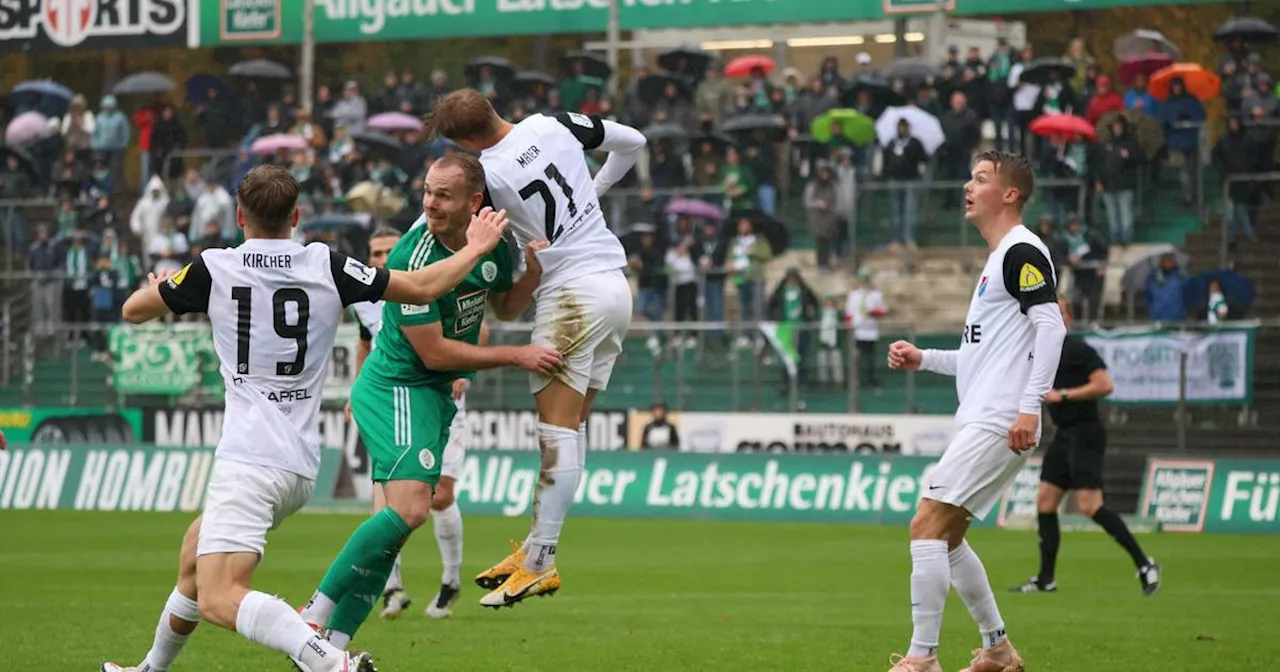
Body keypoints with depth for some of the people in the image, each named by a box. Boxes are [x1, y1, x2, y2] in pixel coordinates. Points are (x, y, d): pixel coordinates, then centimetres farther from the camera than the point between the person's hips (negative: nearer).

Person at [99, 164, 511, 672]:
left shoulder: (213, 268, -2)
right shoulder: (327, 267, 5)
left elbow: (134, 311, 13)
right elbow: (422, 289, 11)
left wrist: (158, 286, 37)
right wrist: (476, 249, 29)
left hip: (249, 458, -7)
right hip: (301, 464, 7)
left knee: (219, 600, -18)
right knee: (192, 560, 28)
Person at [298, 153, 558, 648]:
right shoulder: (413, 259, -24)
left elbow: (505, 308, 16)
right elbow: (434, 351, -20)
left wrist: (534, 270, -4)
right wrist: (516, 356, -17)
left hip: (435, 392, 9)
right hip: (397, 388, -9)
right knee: (410, 507, -24)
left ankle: (332, 642, 8)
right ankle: (314, 619, -16)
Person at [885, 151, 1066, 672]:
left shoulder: (1022, 252, -10)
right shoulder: (999, 258, 22)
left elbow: (1050, 327, -20)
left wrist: (1029, 408, -25)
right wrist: (923, 359, 19)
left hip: (998, 425, -11)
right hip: (979, 422, 11)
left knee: (927, 526, -15)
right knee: (945, 538, 14)